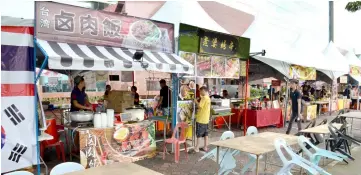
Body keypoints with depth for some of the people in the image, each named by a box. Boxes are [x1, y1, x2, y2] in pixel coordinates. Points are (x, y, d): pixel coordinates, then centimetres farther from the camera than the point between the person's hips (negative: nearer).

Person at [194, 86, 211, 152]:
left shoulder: (204, 98, -15)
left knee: (199, 134, -1)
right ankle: (205, 147, 18)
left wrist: (196, 102, -5)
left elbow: (200, 106, -20)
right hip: (206, 119, 8)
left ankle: (197, 148, 3)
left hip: (201, 119, -8)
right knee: (205, 134, 12)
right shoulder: (208, 98, 11)